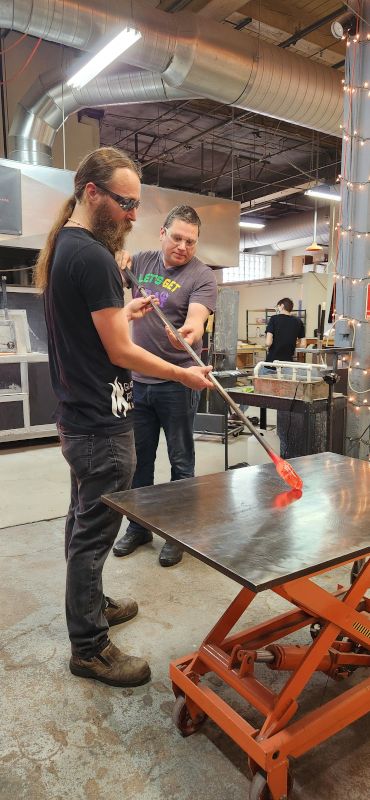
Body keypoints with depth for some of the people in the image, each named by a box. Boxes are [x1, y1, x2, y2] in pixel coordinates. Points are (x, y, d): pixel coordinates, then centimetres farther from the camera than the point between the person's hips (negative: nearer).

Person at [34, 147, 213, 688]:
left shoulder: (60, 248, 11)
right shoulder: (93, 256, -20)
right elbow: (120, 353, -18)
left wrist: (121, 313, 15)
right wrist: (184, 375, -8)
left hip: (77, 415, 10)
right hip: (102, 424, -10)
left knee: (84, 521, 21)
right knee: (94, 532, 2)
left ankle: (91, 604, 41)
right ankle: (89, 648, 19)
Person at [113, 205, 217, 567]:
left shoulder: (202, 276, -7)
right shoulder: (143, 260, 8)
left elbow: (196, 319, -21)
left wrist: (190, 331, -44)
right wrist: (119, 260, -4)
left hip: (177, 384, -5)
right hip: (137, 379, 5)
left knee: (181, 461, 6)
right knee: (139, 458, 14)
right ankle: (138, 525, 31)